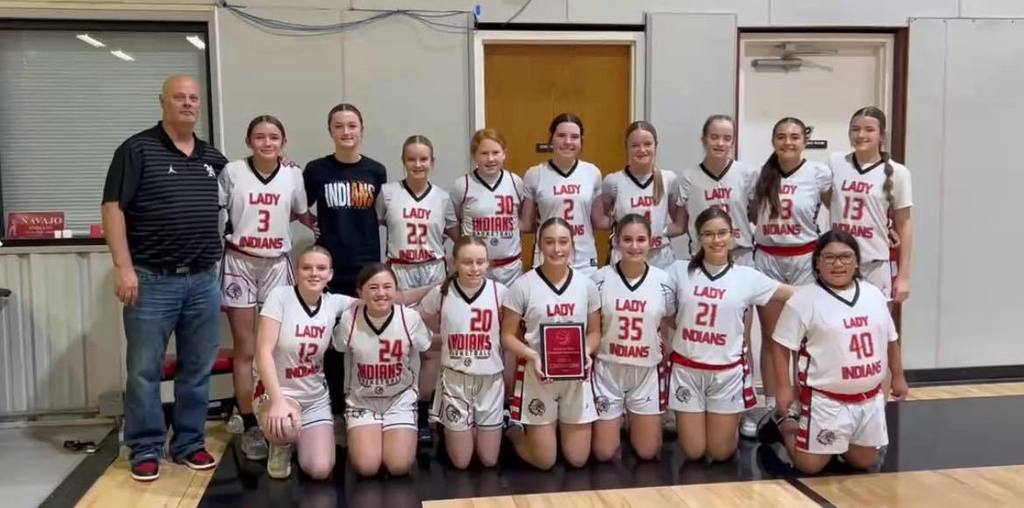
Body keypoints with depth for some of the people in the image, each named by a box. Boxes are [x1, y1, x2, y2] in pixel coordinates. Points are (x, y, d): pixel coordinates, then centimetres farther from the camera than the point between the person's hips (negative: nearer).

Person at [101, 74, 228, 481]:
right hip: (151, 280, -4)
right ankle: (145, 449, 16)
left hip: (204, 281, 5)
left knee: (198, 369, 10)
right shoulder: (137, 149, -3)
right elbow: (113, 208, -8)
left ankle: (190, 443, 22)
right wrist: (123, 267, -14)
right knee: (144, 370, 3)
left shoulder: (214, 158, 12)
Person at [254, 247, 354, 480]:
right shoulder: (280, 295, -15)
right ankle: (281, 445, 3)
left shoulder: (333, 303, -4)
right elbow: (264, 352, -21)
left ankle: (297, 440, 25)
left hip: (316, 398, 4)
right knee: (285, 428, -38)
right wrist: (278, 401, -31)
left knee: (320, 471, -12)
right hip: (278, 392, -3)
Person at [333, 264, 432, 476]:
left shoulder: (410, 318, -14)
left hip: (400, 399, 0)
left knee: (399, 466, -15)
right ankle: (356, 438, 18)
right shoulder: (349, 319, -13)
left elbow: (427, 349, 4)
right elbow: (336, 348, 6)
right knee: (366, 467, -16)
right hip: (361, 400, 0)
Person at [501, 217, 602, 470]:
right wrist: (532, 356, -22)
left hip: (577, 377, 3)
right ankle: (513, 430, 34)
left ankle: (559, 428, 41)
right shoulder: (523, 285, -9)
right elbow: (507, 335, -5)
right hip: (537, 375, -3)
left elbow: (594, 332, 8)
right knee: (544, 461, 4)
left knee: (578, 459, 9)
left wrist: (586, 352, -13)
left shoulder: (586, 285, 0)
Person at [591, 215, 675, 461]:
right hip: (608, 370, -1)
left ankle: (634, 423, 40)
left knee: (647, 452, 9)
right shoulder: (600, 279, -11)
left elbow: (668, 322, 9)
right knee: (604, 453, 6)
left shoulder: (663, 281, -6)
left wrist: (651, 339, -3)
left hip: (647, 372, 1)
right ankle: (614, 422, 38)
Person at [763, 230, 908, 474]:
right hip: (827, 400, -5)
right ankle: (784, 424, 25)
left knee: (864, 461, 16)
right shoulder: (805, 299, -13)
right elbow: (781, 345, -9)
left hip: (869, 398, 5)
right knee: (809, 465, 0)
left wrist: (898, 377, 19)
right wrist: (784, 387, -13)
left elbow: (890, 339, 17)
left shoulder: (873, 294, 5)